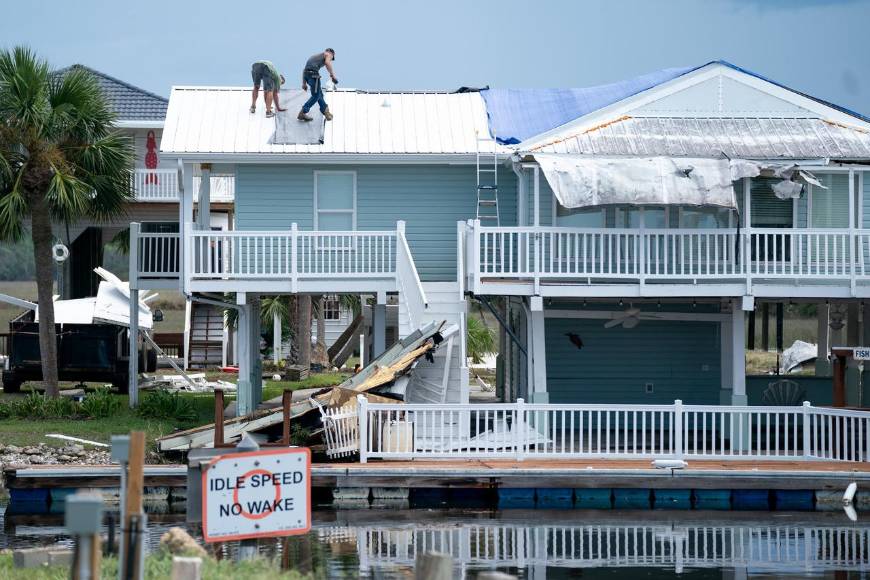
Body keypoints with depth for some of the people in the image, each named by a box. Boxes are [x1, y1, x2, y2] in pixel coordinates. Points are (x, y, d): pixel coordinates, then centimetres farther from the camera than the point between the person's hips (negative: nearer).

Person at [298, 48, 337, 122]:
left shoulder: (315, 56, 35)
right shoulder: (328, 54, 14)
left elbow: (304, 69, 29)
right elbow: (327, 63, -11)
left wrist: (304, 83, 26)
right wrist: (332, 75, -11)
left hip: (306, 74, 8)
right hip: (313, 73, -8)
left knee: (319, 94, 18)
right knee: (316, 96, -1)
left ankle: (326, 112, 20)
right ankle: (303, 113, -4)